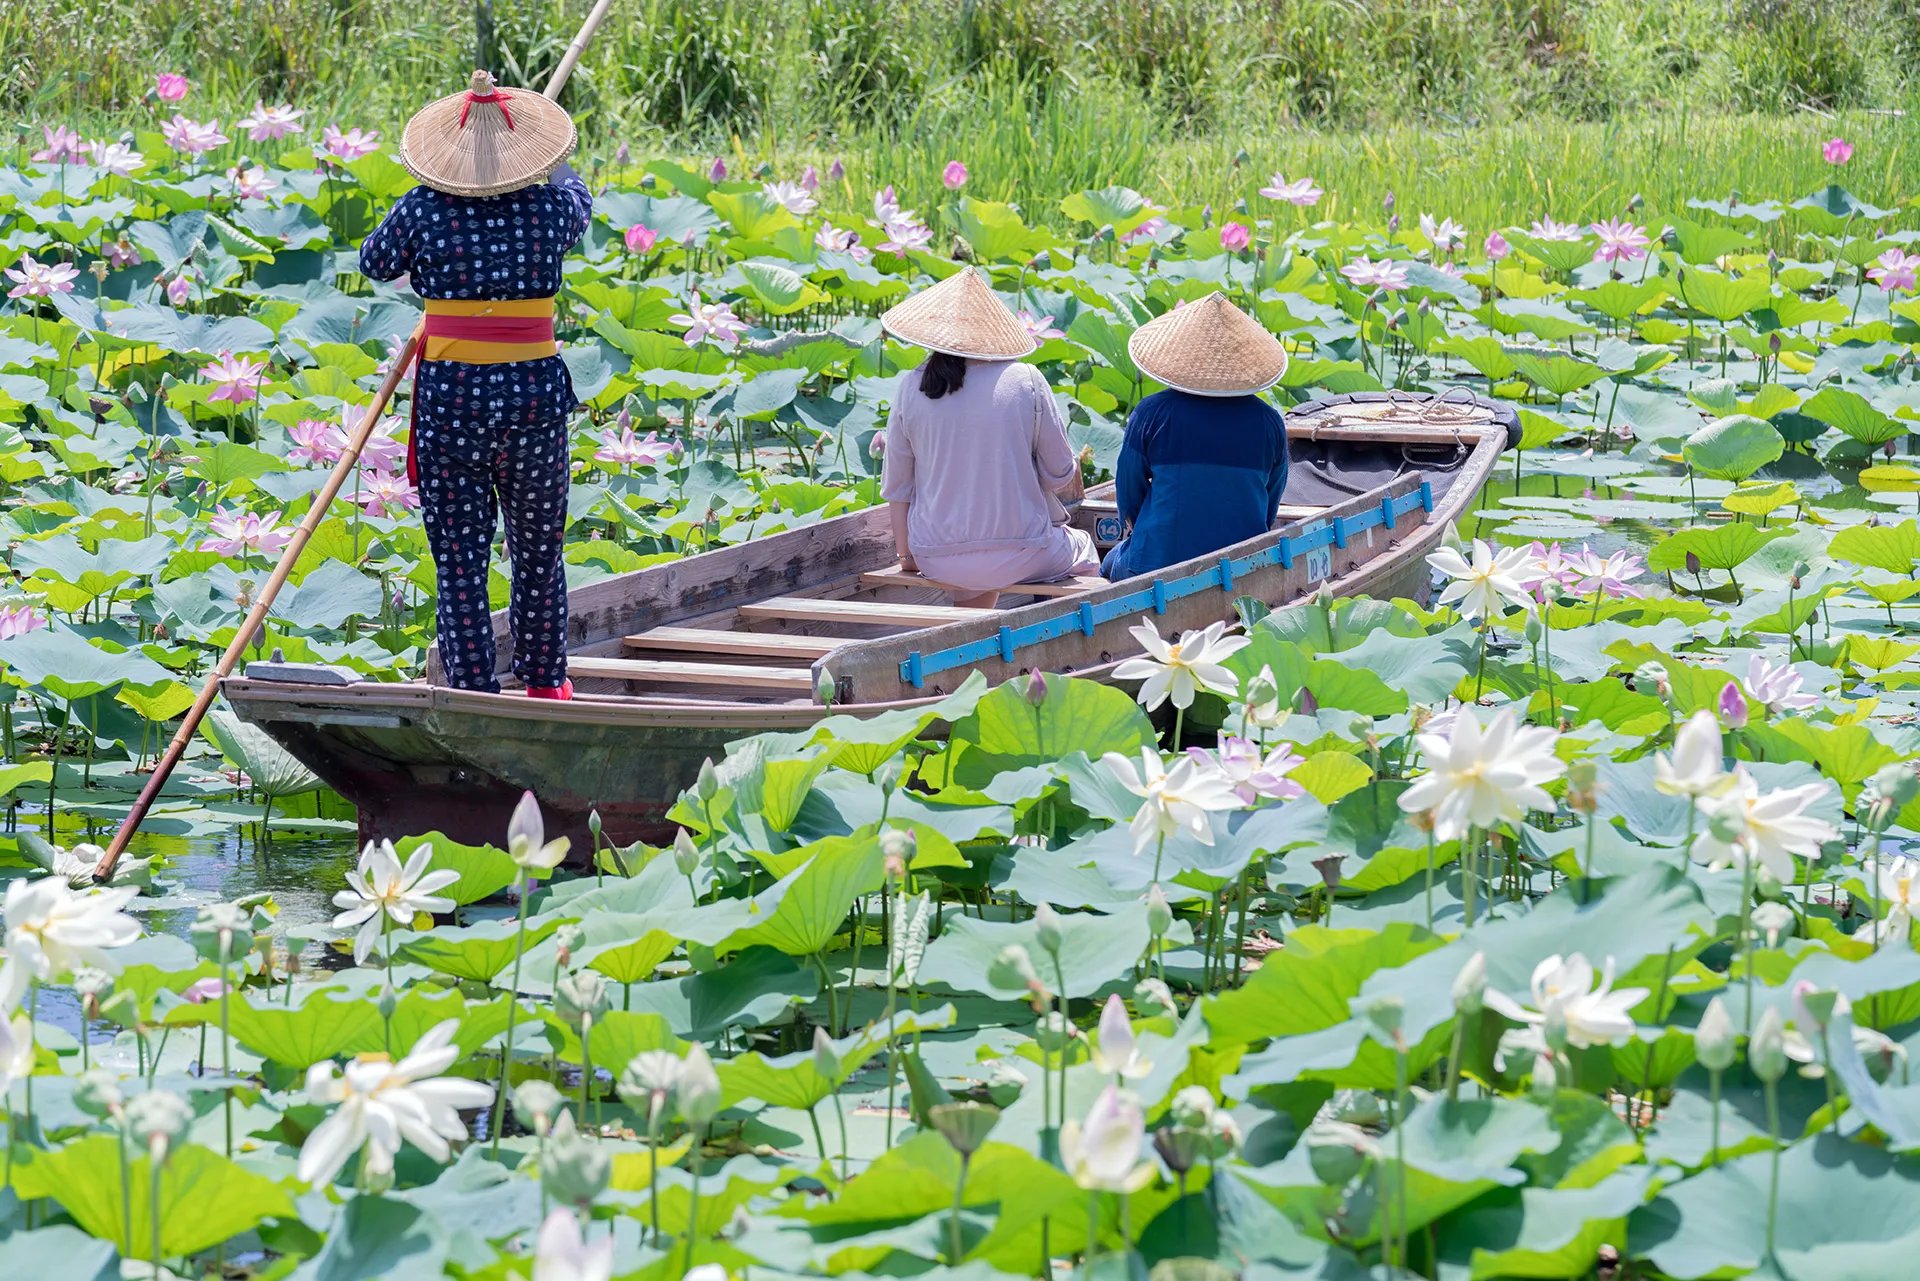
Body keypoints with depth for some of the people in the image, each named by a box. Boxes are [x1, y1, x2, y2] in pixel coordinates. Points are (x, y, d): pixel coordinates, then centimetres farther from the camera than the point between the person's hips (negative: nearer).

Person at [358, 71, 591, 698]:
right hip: (534, 397, 1)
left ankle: (475, 695, 5)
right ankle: (544, 683, 30)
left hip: (450, 398, -1)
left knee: (460, 559, 5)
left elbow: (374, 263, 12)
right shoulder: (549, 208, -5)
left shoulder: (424, 209, -7)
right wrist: (549, 166, 40)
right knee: (538, 550, 18)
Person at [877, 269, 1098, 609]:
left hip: (938, 563, 3)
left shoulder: (910, 388, -4)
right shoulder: (1025, 380, -9)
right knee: (1081, 547, 29)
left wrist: (906, 555, 15)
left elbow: (897, 485, 2)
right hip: (1020, 556, -3)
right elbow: (1060, 475, -2)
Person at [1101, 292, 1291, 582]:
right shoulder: (1269, 421, -2)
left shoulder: (1151, 414, -9)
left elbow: (1129, 493, 2)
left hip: (1157, 563, -3)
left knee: (1112, 564, 29)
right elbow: (1269, 507, 9)